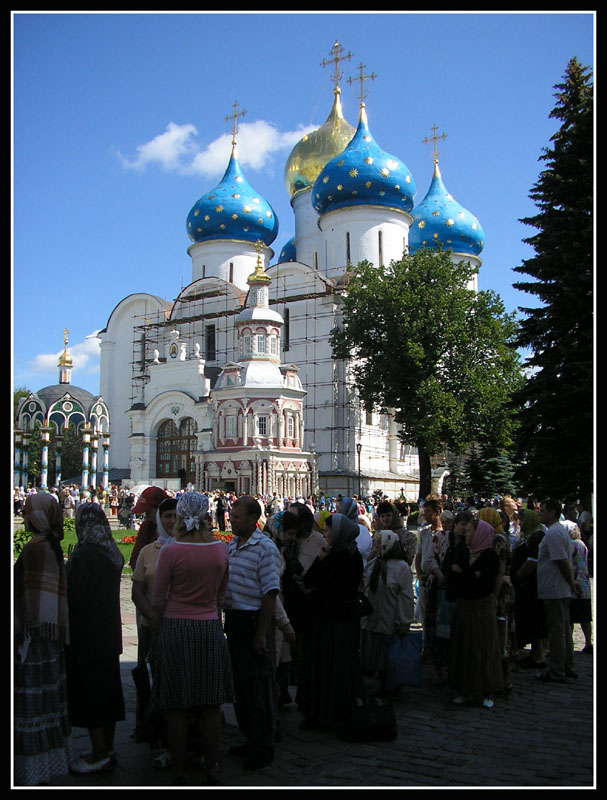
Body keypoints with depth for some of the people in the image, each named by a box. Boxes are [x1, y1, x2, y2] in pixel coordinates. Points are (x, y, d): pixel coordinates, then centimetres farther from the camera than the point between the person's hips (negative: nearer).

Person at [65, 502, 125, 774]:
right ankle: (107, 749, 25)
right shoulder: (113, 553, 4)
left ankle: (99, 755, 9)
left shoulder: (82, 556, -19)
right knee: (108, 689, 14)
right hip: (109, 632, 8)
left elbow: (73, 598, -18)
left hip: (85, 634, -8)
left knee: (89, 692, 2)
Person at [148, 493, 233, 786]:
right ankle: (210, 773, 20)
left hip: (175, 629, -3)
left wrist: (157, 626, 11)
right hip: (211, 629, 3)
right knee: (211, 708, 11)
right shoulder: (221, 548, -2)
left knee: (176, 709, 7)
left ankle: (179, 776, 14)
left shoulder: (170, 551, -12)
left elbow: (158, 599, -5)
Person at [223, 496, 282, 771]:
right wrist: (227, 621, 12)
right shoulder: (231, 545, 11)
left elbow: (270, 593, -17)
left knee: (259, 685, 1)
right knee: (240, 683, 16)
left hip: (254, 620, -8)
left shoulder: (265, 548, -14)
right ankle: (251, 738, 30)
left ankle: (264, 747, 13)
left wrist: (261, 634, -19)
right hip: (232, 619, 8)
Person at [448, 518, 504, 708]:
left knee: (484, 647, 1)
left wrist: (462, 573, -11)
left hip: (482, 607, -6)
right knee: (463, 647, 7)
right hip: (463, 605, 6)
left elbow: (486, 583, -19)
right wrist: (472, 577, -14)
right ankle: (465, 690, 16)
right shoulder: (464, 554, 7)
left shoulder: (490, 556, -10)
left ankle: (487, 692, 10)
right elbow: (452, 580, 2)